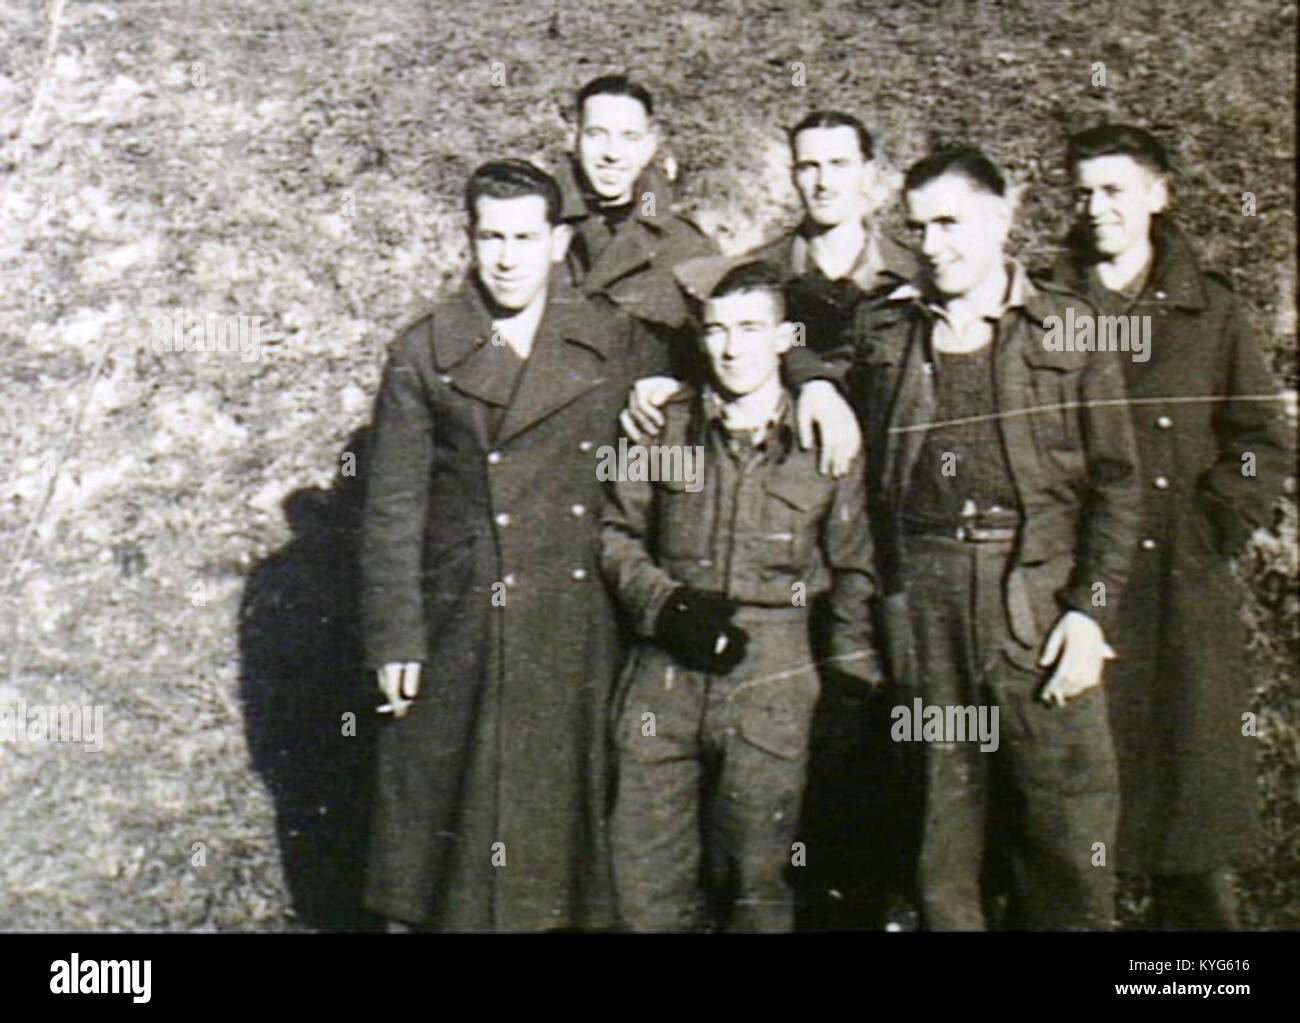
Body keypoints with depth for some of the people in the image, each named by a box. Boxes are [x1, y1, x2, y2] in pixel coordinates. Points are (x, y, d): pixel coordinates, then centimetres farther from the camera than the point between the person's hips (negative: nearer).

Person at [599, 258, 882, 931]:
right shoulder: (664, 427, 3)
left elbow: (853, 572, 7)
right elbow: (616, 534, 11)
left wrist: (854, 683, 3)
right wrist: (665, 604, -6)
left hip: (771, 685, -1)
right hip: (664, 679, 1)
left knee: (755, 885, 7)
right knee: (644, 886, 4)